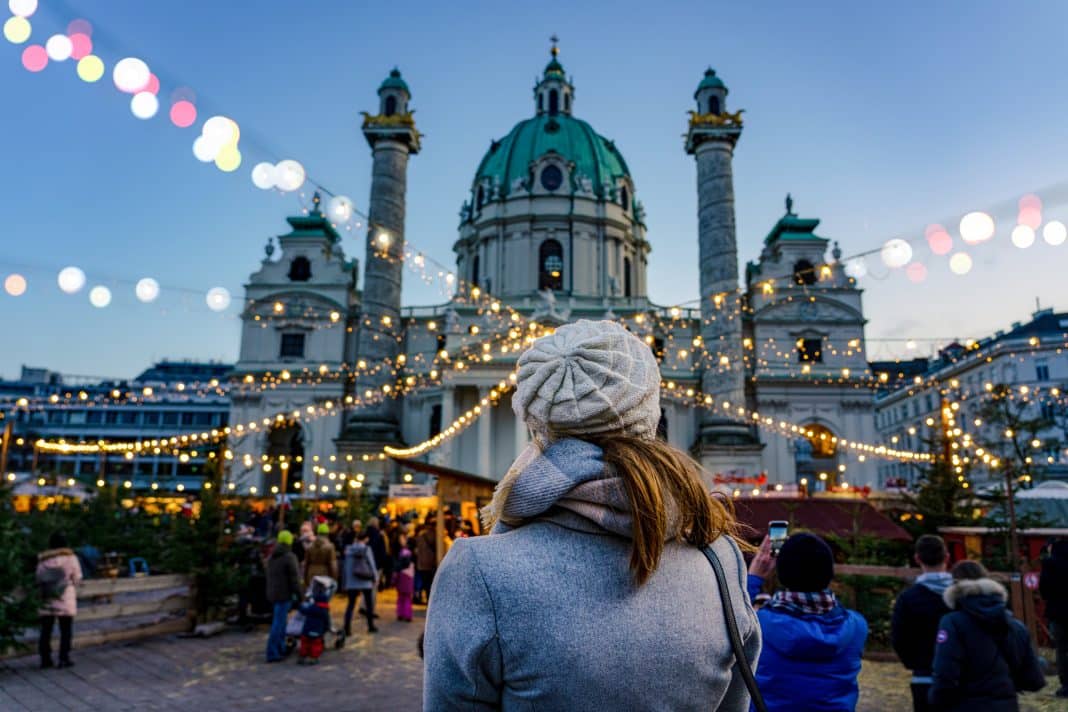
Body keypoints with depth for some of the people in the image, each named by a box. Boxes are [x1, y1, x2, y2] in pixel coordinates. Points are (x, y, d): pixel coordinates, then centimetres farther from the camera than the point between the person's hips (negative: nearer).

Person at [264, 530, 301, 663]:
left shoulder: (271, 557, 10)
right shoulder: (289, 557, -15)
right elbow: (294, 578, -15)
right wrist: (298, 594, -8)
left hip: (272, 593, 8)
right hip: (284, 594, -8)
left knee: (280, 621, 19)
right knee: (278, 623, -4)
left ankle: (281, 648, 26)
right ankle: (272, 653, -3)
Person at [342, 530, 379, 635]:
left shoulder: (349, 550, 0)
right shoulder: (367, 549, -9)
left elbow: (346, 566, 5)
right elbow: (371, 564, -7)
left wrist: (345, 582, 11)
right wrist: (375, 577, 7)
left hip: (351, 582, 2)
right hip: (366, 582, -2)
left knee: (351, 604, 5)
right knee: (369, 603, 13)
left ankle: (347, 628, -6)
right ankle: (370, 626, 22)